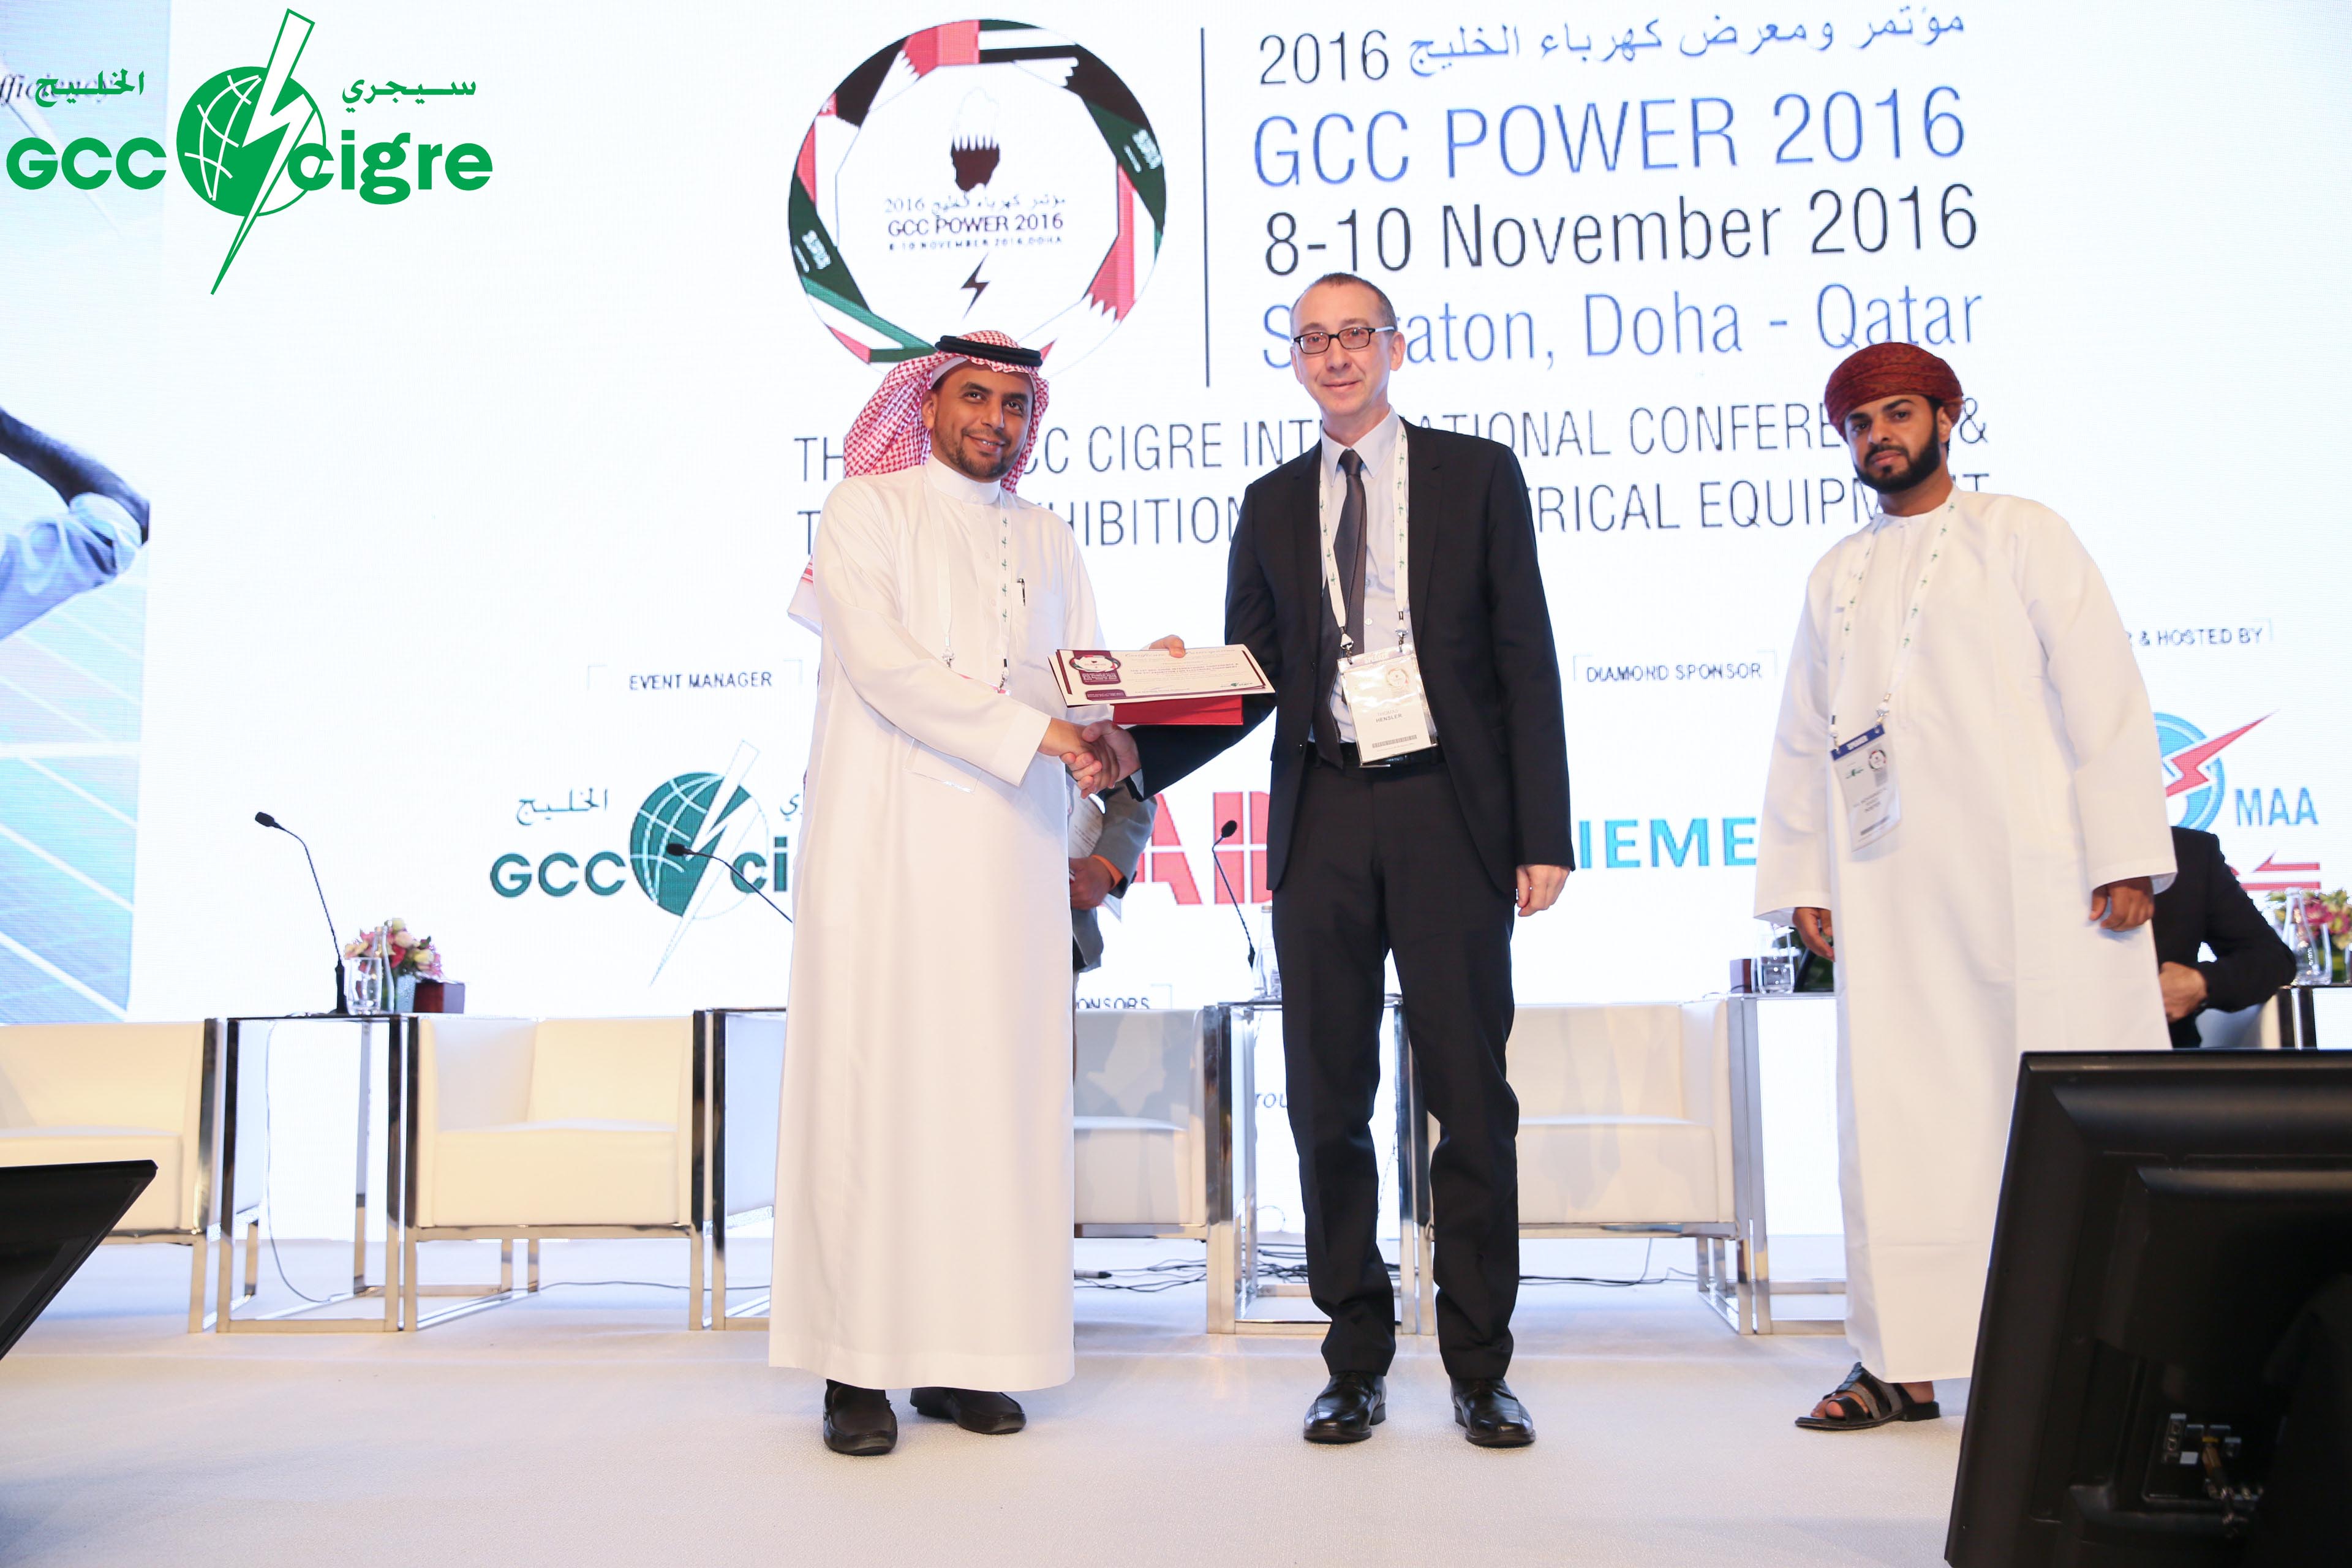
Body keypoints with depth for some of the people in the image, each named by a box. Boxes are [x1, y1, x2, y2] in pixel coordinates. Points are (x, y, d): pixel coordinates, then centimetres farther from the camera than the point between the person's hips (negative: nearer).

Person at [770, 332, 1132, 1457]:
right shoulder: (865, 509, 6)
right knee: (870, 1084, -6)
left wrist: (1109, 739, -10)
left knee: (997, 1092, 2)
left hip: (1009, 852, 5)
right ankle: (857, 1366, -1)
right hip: (884, 841, -4)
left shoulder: (1047, 542, 21)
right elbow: (879, 661, -9)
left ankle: (964, 1356, 9)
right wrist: (1027, 730, -16)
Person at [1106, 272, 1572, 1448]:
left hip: (1449, 809, -2)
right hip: (1323, 818, 3)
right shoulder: (1271, 505, 14)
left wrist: (1544, 834, -5)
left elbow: (1527, 661, 1)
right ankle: (1357, 1363, 18)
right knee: (1329, 1099, 5)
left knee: (1471, 1095, 2)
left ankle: (1479, 1370, 15)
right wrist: (1141, 747, -7)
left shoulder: (1476, 474, 6)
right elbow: (1250, 679, 12)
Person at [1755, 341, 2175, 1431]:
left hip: (2033, 884, -3)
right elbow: (1803, 739, 18)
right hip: (1888, 899, 4)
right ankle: (1905, 1362, 10)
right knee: (1897, 1123, 2)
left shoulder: (2020, 534, 7)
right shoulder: (1835, 578, 19)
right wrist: (1800, 881, 10)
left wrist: (2125, 854, -9)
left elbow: (2103, 694, 0)